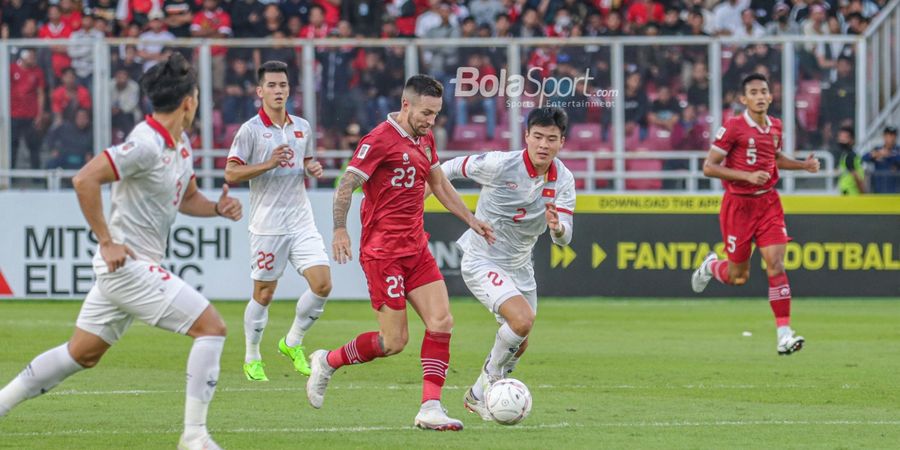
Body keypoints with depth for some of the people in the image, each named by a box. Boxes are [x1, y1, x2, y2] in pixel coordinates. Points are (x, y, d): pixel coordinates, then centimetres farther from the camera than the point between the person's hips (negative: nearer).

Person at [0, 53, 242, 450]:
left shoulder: (180, 144, 10)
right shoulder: (147, 145, -21)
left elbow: (187, 198, 25)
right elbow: (84, 180, -26)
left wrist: (218, 208, 3)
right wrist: (107, 241, -22)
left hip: (121, 266, 10)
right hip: (129, 264, -10)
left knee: (82, 354, 16)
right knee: (212, 327, -10)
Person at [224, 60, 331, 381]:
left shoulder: (302, 127, 11)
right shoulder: (251, 130, -6)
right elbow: (231, 174, -9)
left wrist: (313, 169, 1)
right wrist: (268, 164, -20)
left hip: (302, 221, 5)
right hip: (267, 225, -5)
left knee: (322, 284, -7)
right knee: (264, 294, 1)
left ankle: (293, 343, 13)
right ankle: (251, 358, 17)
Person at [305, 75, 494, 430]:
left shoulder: (424, 140, 13)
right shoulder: (381, 140, -13)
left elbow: (439, 184, 27)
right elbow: (347, 185, -19)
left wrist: (470, 220, 24)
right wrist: (340, 229, -31)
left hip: (416, 248, 8)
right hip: (383, 251, -8)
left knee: (441, 323, -6)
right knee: (394, 342, -7)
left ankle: (430, 408, -5)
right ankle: (327, 362, 16)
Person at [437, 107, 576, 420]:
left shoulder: (563, 180, -9)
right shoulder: (499, 165, -22)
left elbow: (564, 238, -14)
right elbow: (451, 168, -7)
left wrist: (557, 227, -37)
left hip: (520, 266, 6)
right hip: (482, 262, -6)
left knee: (519, 345, 15)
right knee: (523, 318, -26)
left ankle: (479, 395, 38)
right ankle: (490, 379, -3)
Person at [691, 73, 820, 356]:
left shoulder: (775, 126, 6)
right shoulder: (733, 128, -13)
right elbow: (709, 167, -14)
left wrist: (803, 165, 8)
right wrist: (748, 176, -23)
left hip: (768, 202, 4)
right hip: (738, 204, -4)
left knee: (776, 265, -11)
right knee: (738, 277, 6)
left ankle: (784, 334, -13)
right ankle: (711, 266, 42)